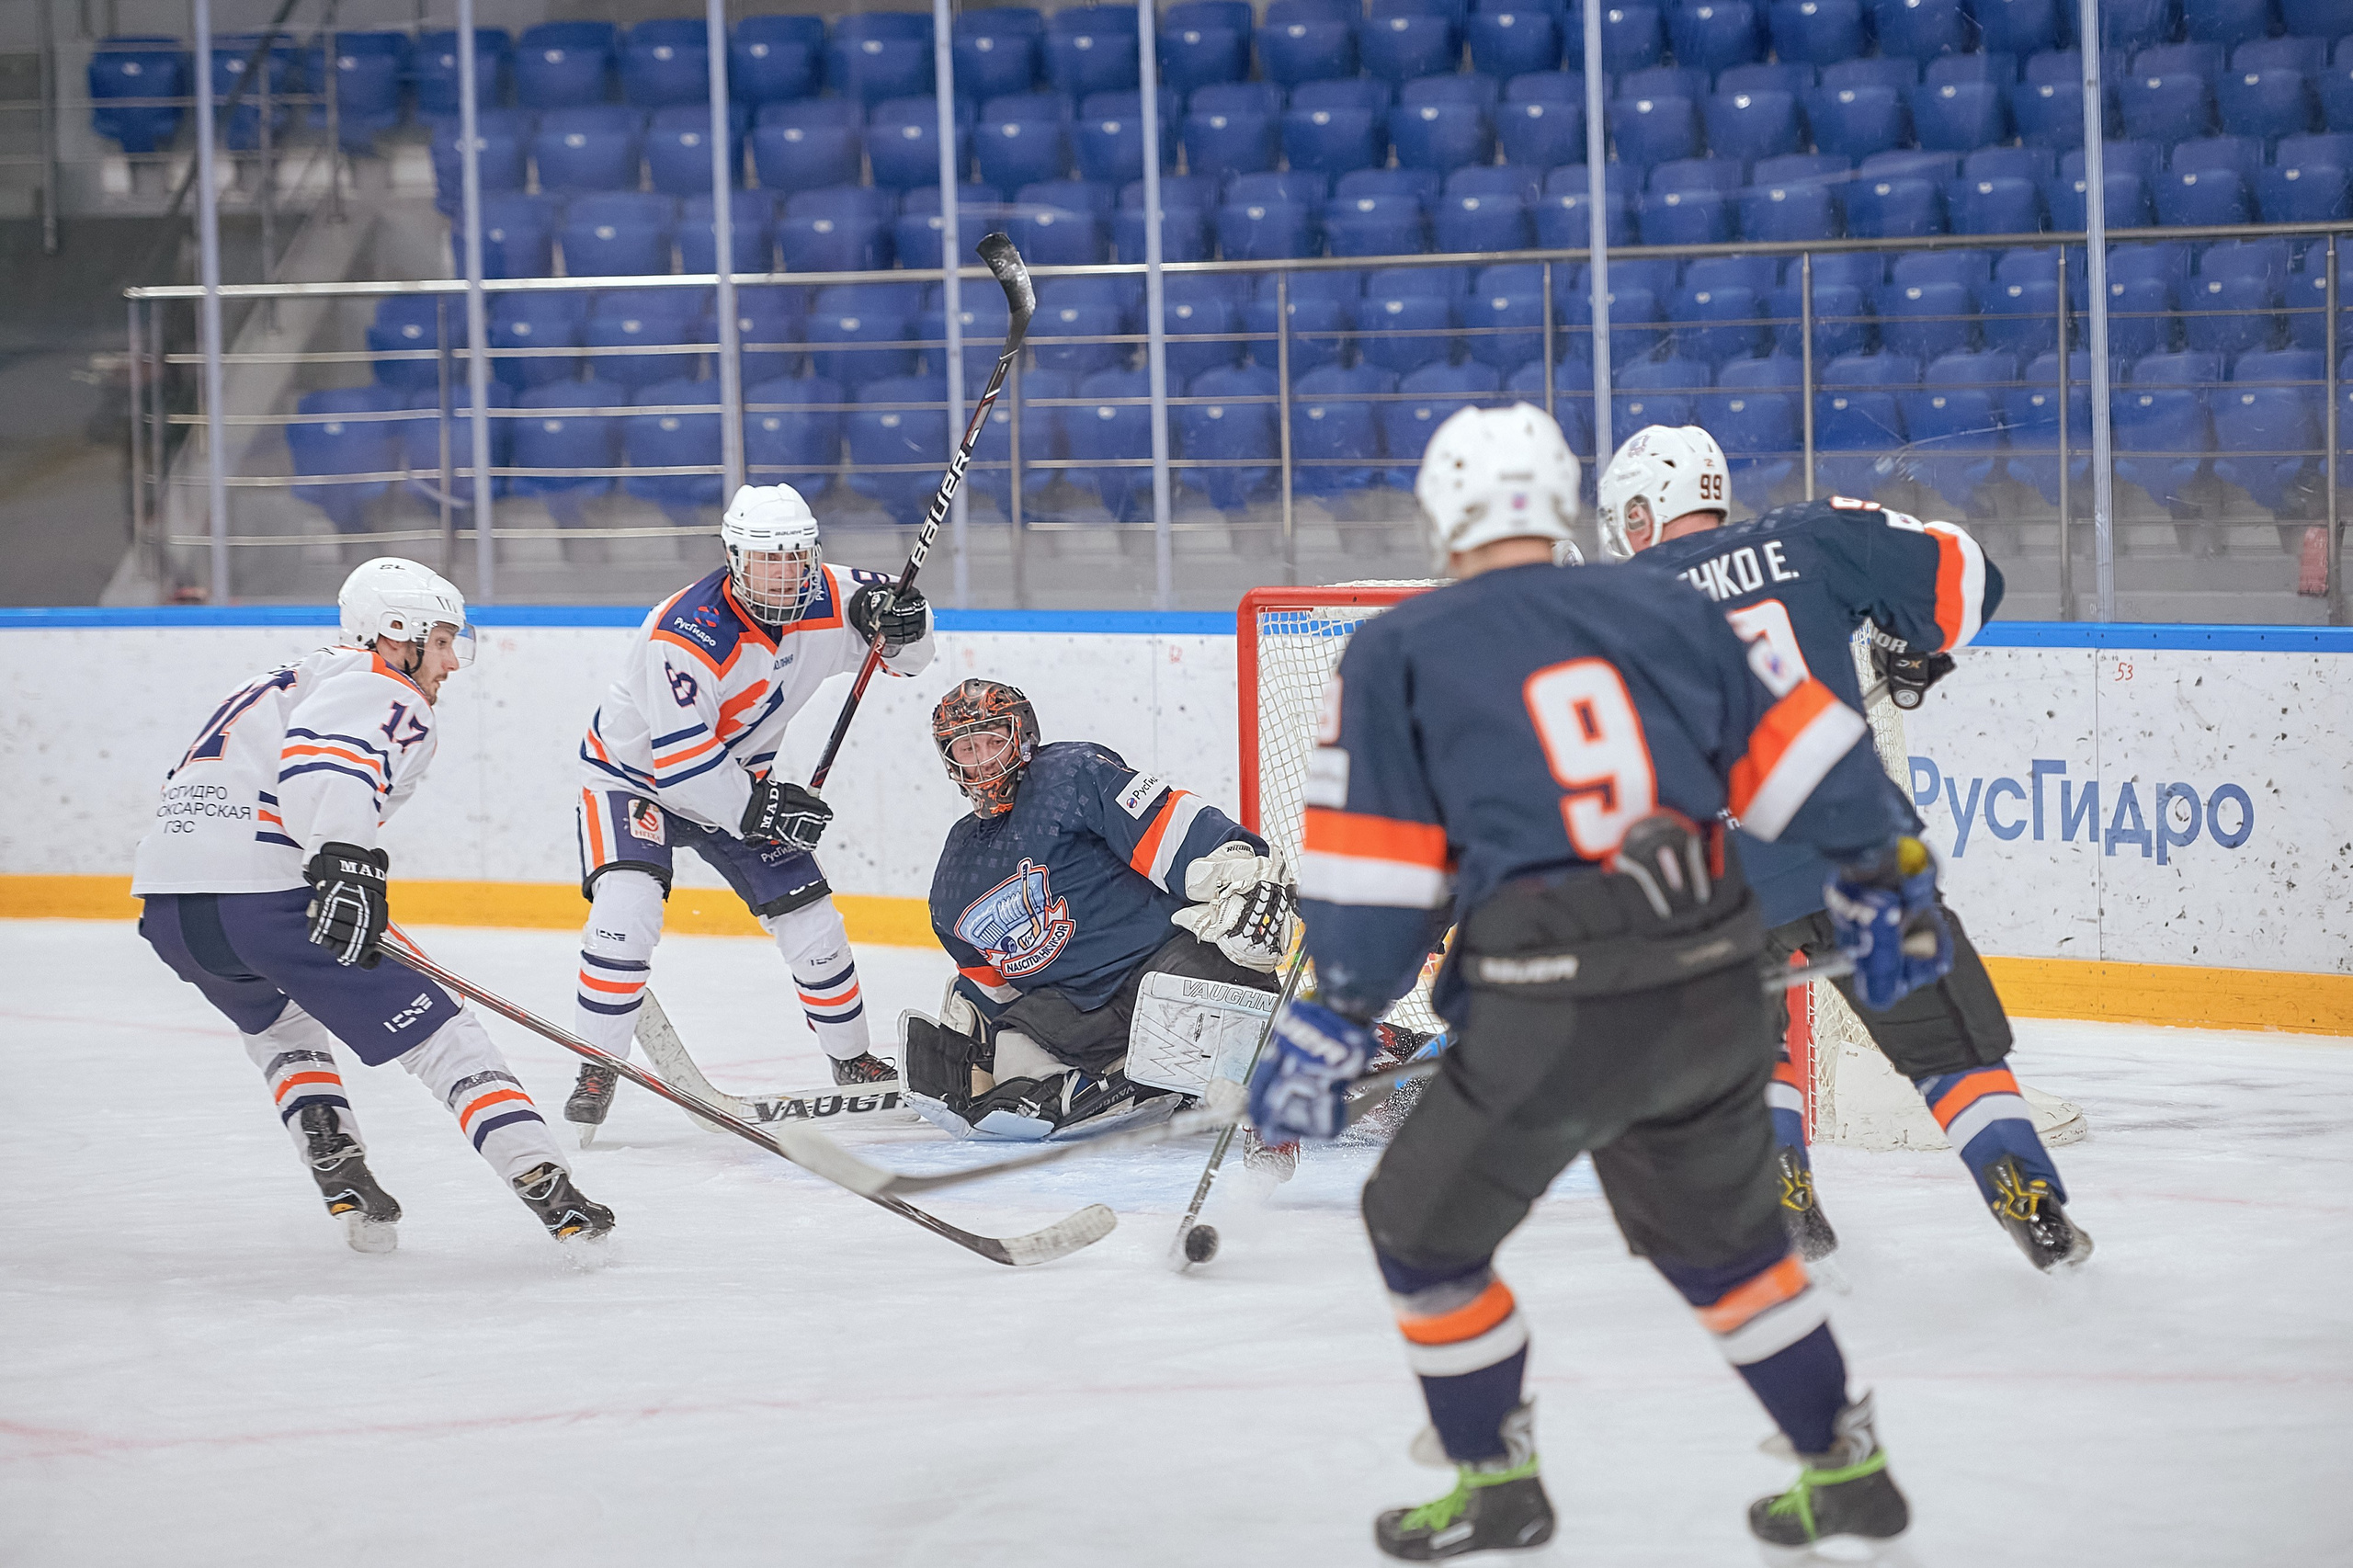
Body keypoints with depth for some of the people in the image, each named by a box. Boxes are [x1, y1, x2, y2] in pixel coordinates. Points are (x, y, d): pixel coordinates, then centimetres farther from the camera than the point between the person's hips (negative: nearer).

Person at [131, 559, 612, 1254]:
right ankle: (548, 1190, -11)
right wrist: (345, 863, -34)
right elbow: (321, 757, -22)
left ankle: (338, 1171, 21)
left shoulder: (291, 680, 30)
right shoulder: (387, 696, 1)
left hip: (166, 906, 8)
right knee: (440, 1036, -3)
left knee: (278, 1020, 36)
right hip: (265, 893, -8)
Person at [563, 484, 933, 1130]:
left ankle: (852, 1060, 25)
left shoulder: (825, 603, -15)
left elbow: (907, 655, 0)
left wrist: (900, 623, -23)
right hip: (634, 774, -5)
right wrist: (760, 810, -30)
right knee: (626, 911, -28)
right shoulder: (686, 635, -34)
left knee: (813, 925, 2)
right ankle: (597, 1073, -15)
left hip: (737, 780, 5)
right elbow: (680, 762, -35)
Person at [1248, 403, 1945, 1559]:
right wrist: (1882, 882, 23)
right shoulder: (1664, 611, 10)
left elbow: (1372, 871, -2)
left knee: (1424, 1229, 18)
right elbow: (1802, 747, 11)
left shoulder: (1398, 655, 2)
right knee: (1721, 1233, 27)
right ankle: (1846, 1468, 29)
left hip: (1552, 1017, -5)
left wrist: (1327, 1024, 4)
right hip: (1714, 995, 5)